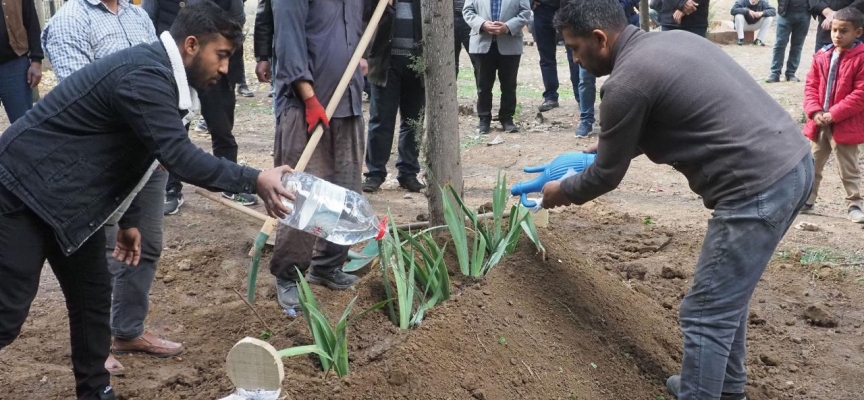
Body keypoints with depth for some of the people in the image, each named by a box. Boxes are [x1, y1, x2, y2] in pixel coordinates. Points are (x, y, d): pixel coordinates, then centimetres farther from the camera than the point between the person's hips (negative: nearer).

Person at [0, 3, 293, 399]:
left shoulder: (155, 72, 8)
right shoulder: (146, 76, -24)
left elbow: (130, 151, 17)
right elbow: (179, 156, -31)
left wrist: (129, 219, 19)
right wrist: (255, 180, -28)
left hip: (65, 195, 10)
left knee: (92, 296, 11)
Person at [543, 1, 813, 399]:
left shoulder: (625, 83, -13)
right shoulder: (669, 40, 15)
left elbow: (607, 175, 1)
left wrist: (562, 192, 19)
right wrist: (603, 147, 36)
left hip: (758, 188, -10)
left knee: (705, 314, 0)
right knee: (729, 293, 25)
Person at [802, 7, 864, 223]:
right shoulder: (822, 56, 3)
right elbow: (811, 85, 6)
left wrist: (834, 114, -19)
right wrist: (815, 111, -9)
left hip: (845, 125, -5)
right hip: (819, 123, 5)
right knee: (812, 165, 16)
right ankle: (806, 199, 28)